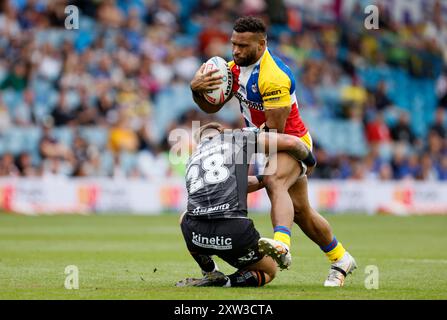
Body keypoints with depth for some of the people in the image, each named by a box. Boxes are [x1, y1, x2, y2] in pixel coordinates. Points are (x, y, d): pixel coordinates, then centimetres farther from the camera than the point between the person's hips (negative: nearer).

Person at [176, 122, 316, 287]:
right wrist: (308, 160, 31)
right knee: (269, 272, 28)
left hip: (195, 235, 3)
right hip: (235, 233, -3)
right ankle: (228, 282, 0)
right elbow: (290, 142, 12)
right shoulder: (237, 137, 16)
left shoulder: (193, 159, 29)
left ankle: (211, 274, 24)